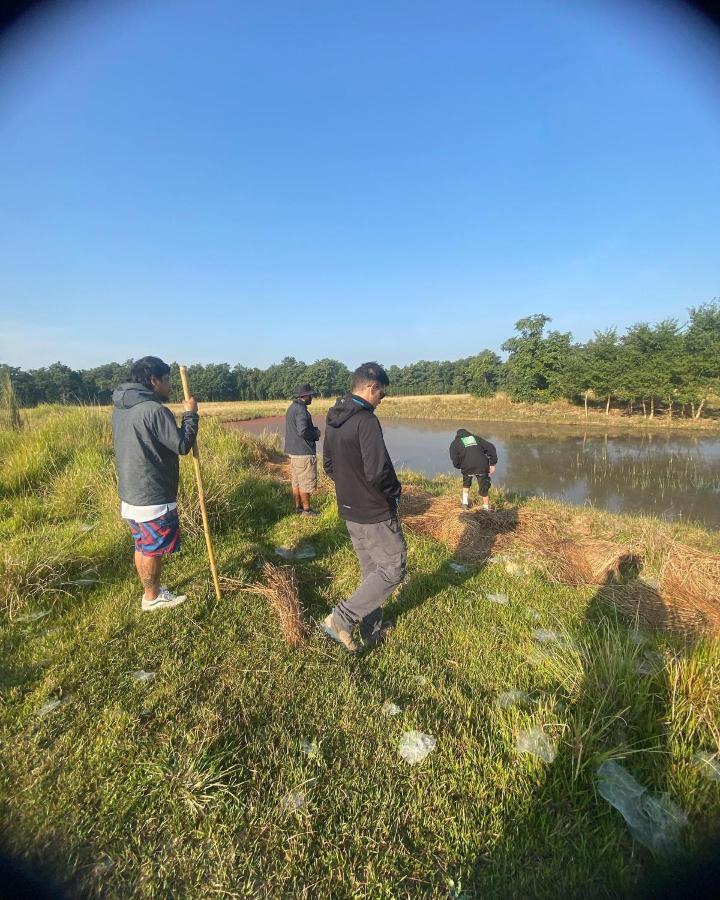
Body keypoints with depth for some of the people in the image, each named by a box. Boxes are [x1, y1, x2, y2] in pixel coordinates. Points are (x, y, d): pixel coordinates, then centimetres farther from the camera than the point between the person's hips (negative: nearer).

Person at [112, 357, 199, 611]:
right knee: (153, 549, 8)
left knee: (142, 546, 20)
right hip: (153, 498, -9)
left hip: (130, 493, 9)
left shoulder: (120, 407, 7)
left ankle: (152, 589, 37)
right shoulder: (154, 410, -22)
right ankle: (152, 597, 25)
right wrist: (190, 414, -8)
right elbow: (182, 445, -19)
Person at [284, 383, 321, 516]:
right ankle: (306, 509, 12)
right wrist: (316, 433, -10)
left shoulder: (292, 408, 13)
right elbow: (303, 431, -28)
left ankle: (298, 507, 26)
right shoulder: (301, 410, -19)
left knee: (296, 482, 16)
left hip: (293, 450, 10)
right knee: (306, 482, 2)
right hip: (303, 452, -10)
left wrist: (313, 430, 8)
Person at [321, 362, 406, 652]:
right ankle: (340, 620, 4)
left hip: (349, 510, 9)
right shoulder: (366, 421, -23)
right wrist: (395, 490, -7)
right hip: (375, 513, -9)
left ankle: (372, 632, 32)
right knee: (393, 569, 6)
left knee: (371, 571, 20)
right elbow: (378, 472, -27)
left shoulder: (333, 420, 5)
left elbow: (328, 464, 12)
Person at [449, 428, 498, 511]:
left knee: (466, 484, 30)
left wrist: (460, 466, 23)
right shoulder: (476, 438, 25)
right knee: (484, 488, 13)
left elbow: (455, 460, 3)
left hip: (467, 467, -1)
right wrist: (493, 464, 14)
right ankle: (486, 509, 12)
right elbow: (491, 448, 15)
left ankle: (465, 502, 27)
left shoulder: (455, 443, 17)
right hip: (482, 466, 1)